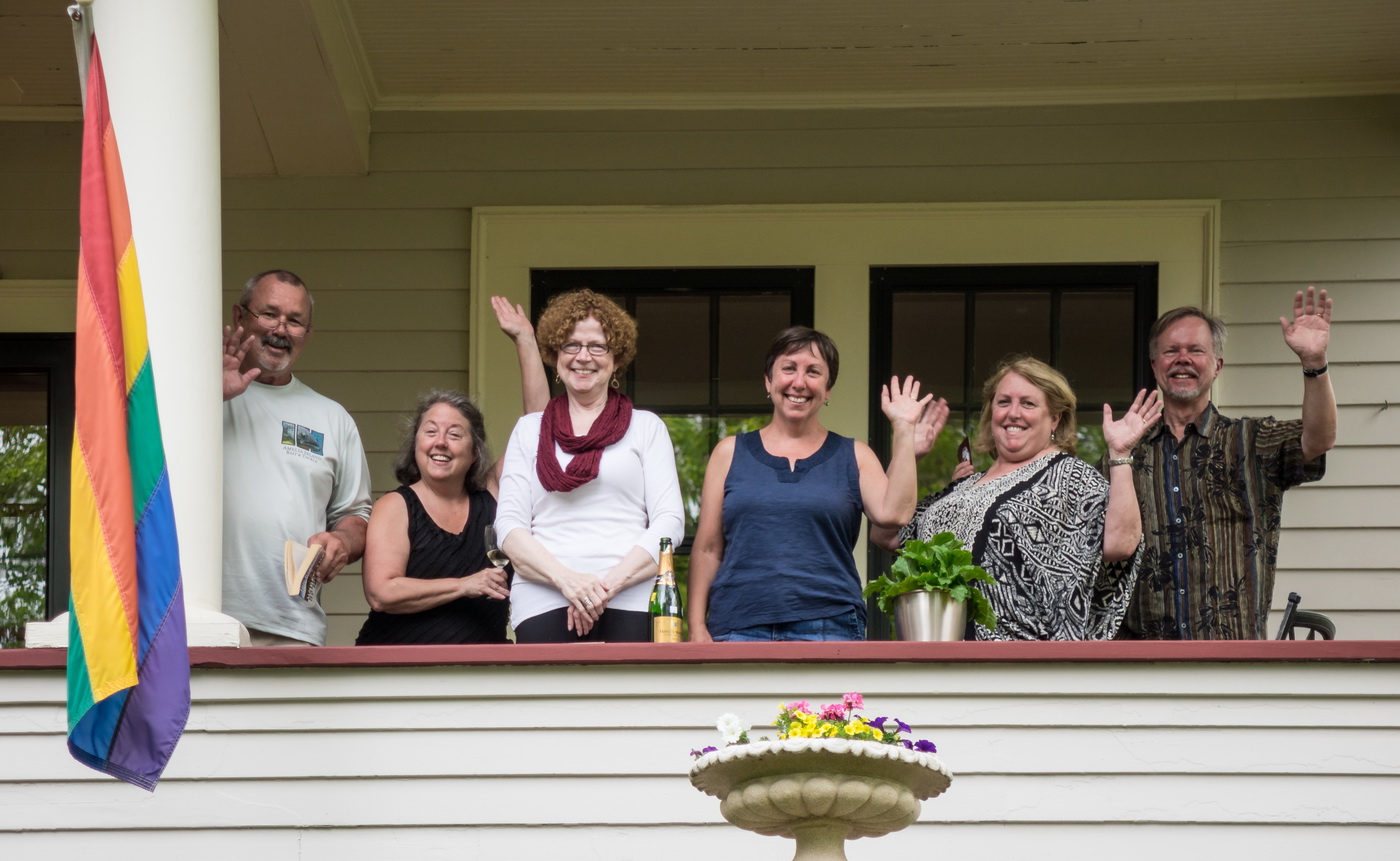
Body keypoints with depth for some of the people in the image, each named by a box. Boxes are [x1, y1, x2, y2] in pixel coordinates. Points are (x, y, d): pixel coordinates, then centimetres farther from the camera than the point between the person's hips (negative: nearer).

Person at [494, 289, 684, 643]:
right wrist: (566, 579, -9)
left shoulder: (647, 427, 15)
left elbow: (669, 521, 5)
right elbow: (508, 524, 8)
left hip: (630, 605, -1)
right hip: (544, 605, 1)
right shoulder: (529, 430, 19)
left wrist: (610, 584, -10)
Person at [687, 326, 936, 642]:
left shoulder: (854, 456, 13)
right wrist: (697, 627, 2)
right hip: (738, 626, 1)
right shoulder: (731, 453, 14)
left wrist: (903, 430, -1)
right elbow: (707, 549, 11)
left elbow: (892, 513, -6)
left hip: (829, 628, 0)